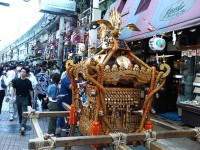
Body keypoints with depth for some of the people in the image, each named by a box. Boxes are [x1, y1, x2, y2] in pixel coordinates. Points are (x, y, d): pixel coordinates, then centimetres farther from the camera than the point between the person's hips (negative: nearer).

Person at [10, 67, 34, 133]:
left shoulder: (28, 82, -8)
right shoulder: (16, 80, -3)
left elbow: (31, 90, -1)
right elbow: (13, 89, 4)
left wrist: (32, 99, 3)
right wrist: (12, 96, -5)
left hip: (25, 98, -3)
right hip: (18, 97, 3)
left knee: (24, 112, -7)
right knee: (19, 111, 14)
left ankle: (23, 125, -8)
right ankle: (20, 122, 32)